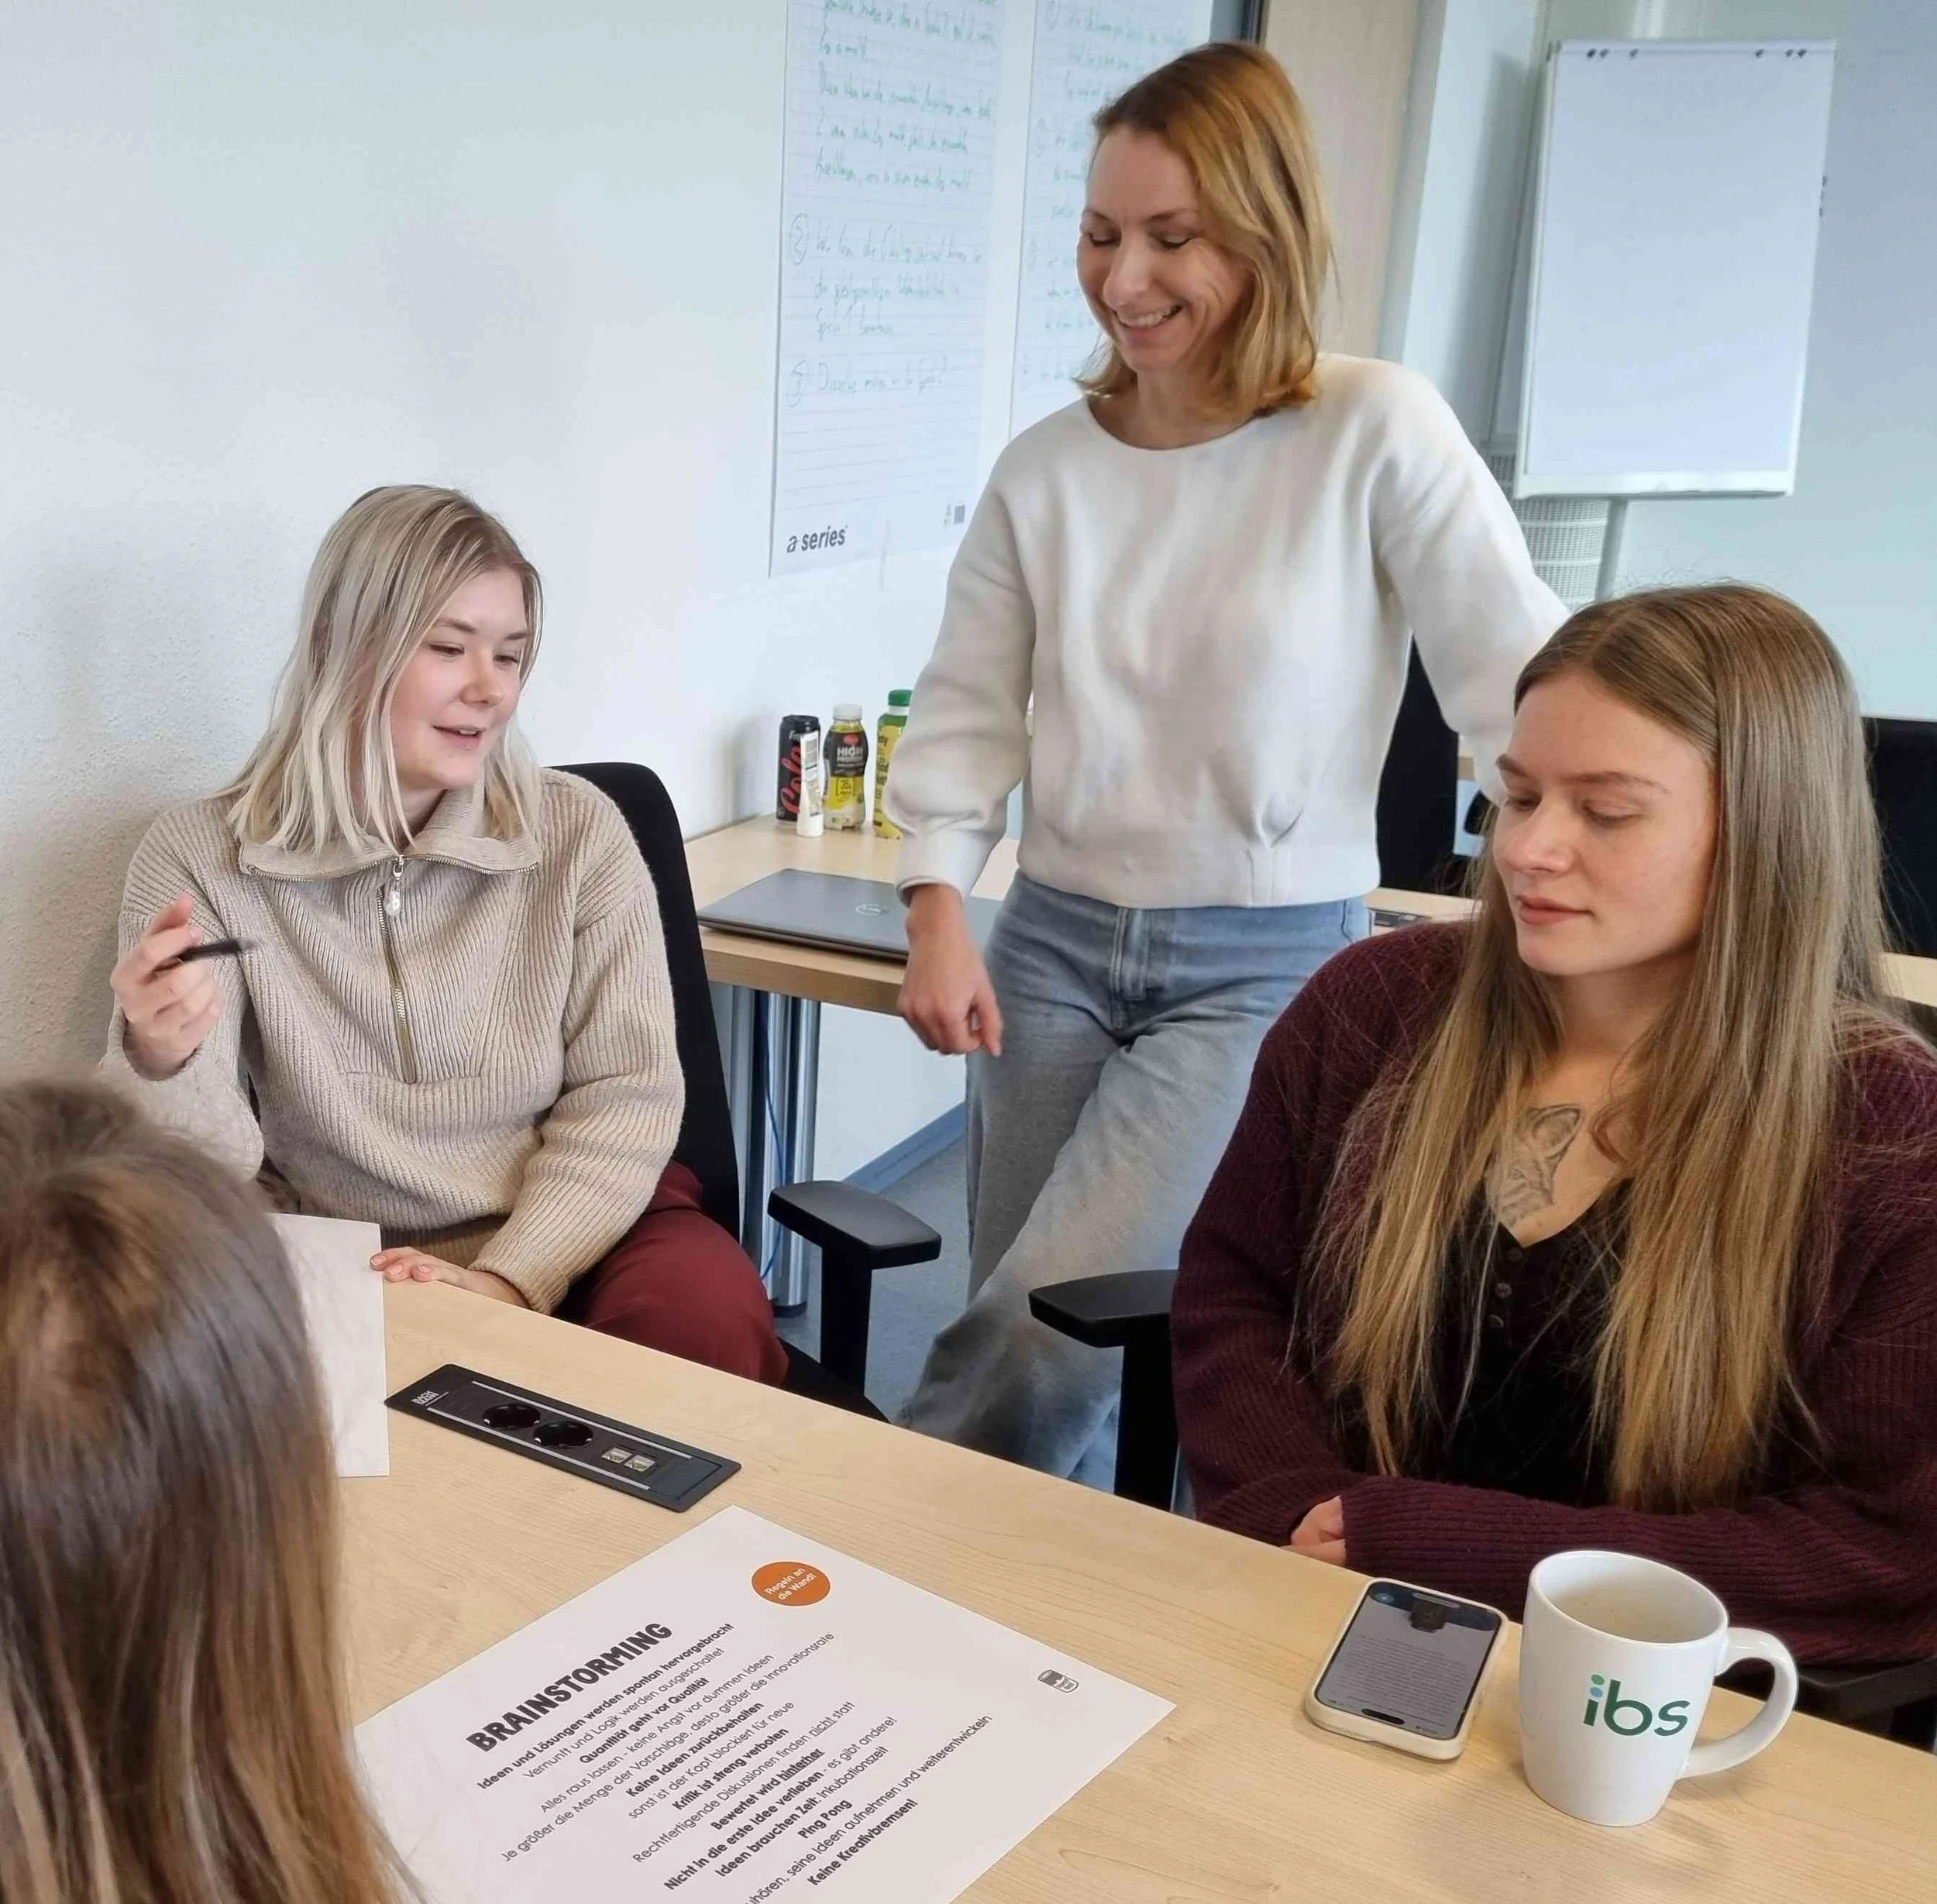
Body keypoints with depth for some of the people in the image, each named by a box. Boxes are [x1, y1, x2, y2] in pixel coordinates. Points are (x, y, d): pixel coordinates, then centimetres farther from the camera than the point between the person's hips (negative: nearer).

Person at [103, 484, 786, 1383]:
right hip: (342, 1272, 0)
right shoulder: (197, 860, -4)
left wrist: (509, 1281, -17)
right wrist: (160, 1061, -30)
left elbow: (627, 1092, -3)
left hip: (572, 1238, 0)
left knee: (709, 1318, -29)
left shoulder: (577, 830, 0)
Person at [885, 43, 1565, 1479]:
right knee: (1060, 1369, 7)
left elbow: (1523, 684, -9)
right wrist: (938, 914, -6)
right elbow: (966, 715, 8)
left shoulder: (1375, 433, -8)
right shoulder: (1046, 468, 4)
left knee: (1041, 1331, -17)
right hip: (1056, 943, 4)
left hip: (1271, 965, -4)